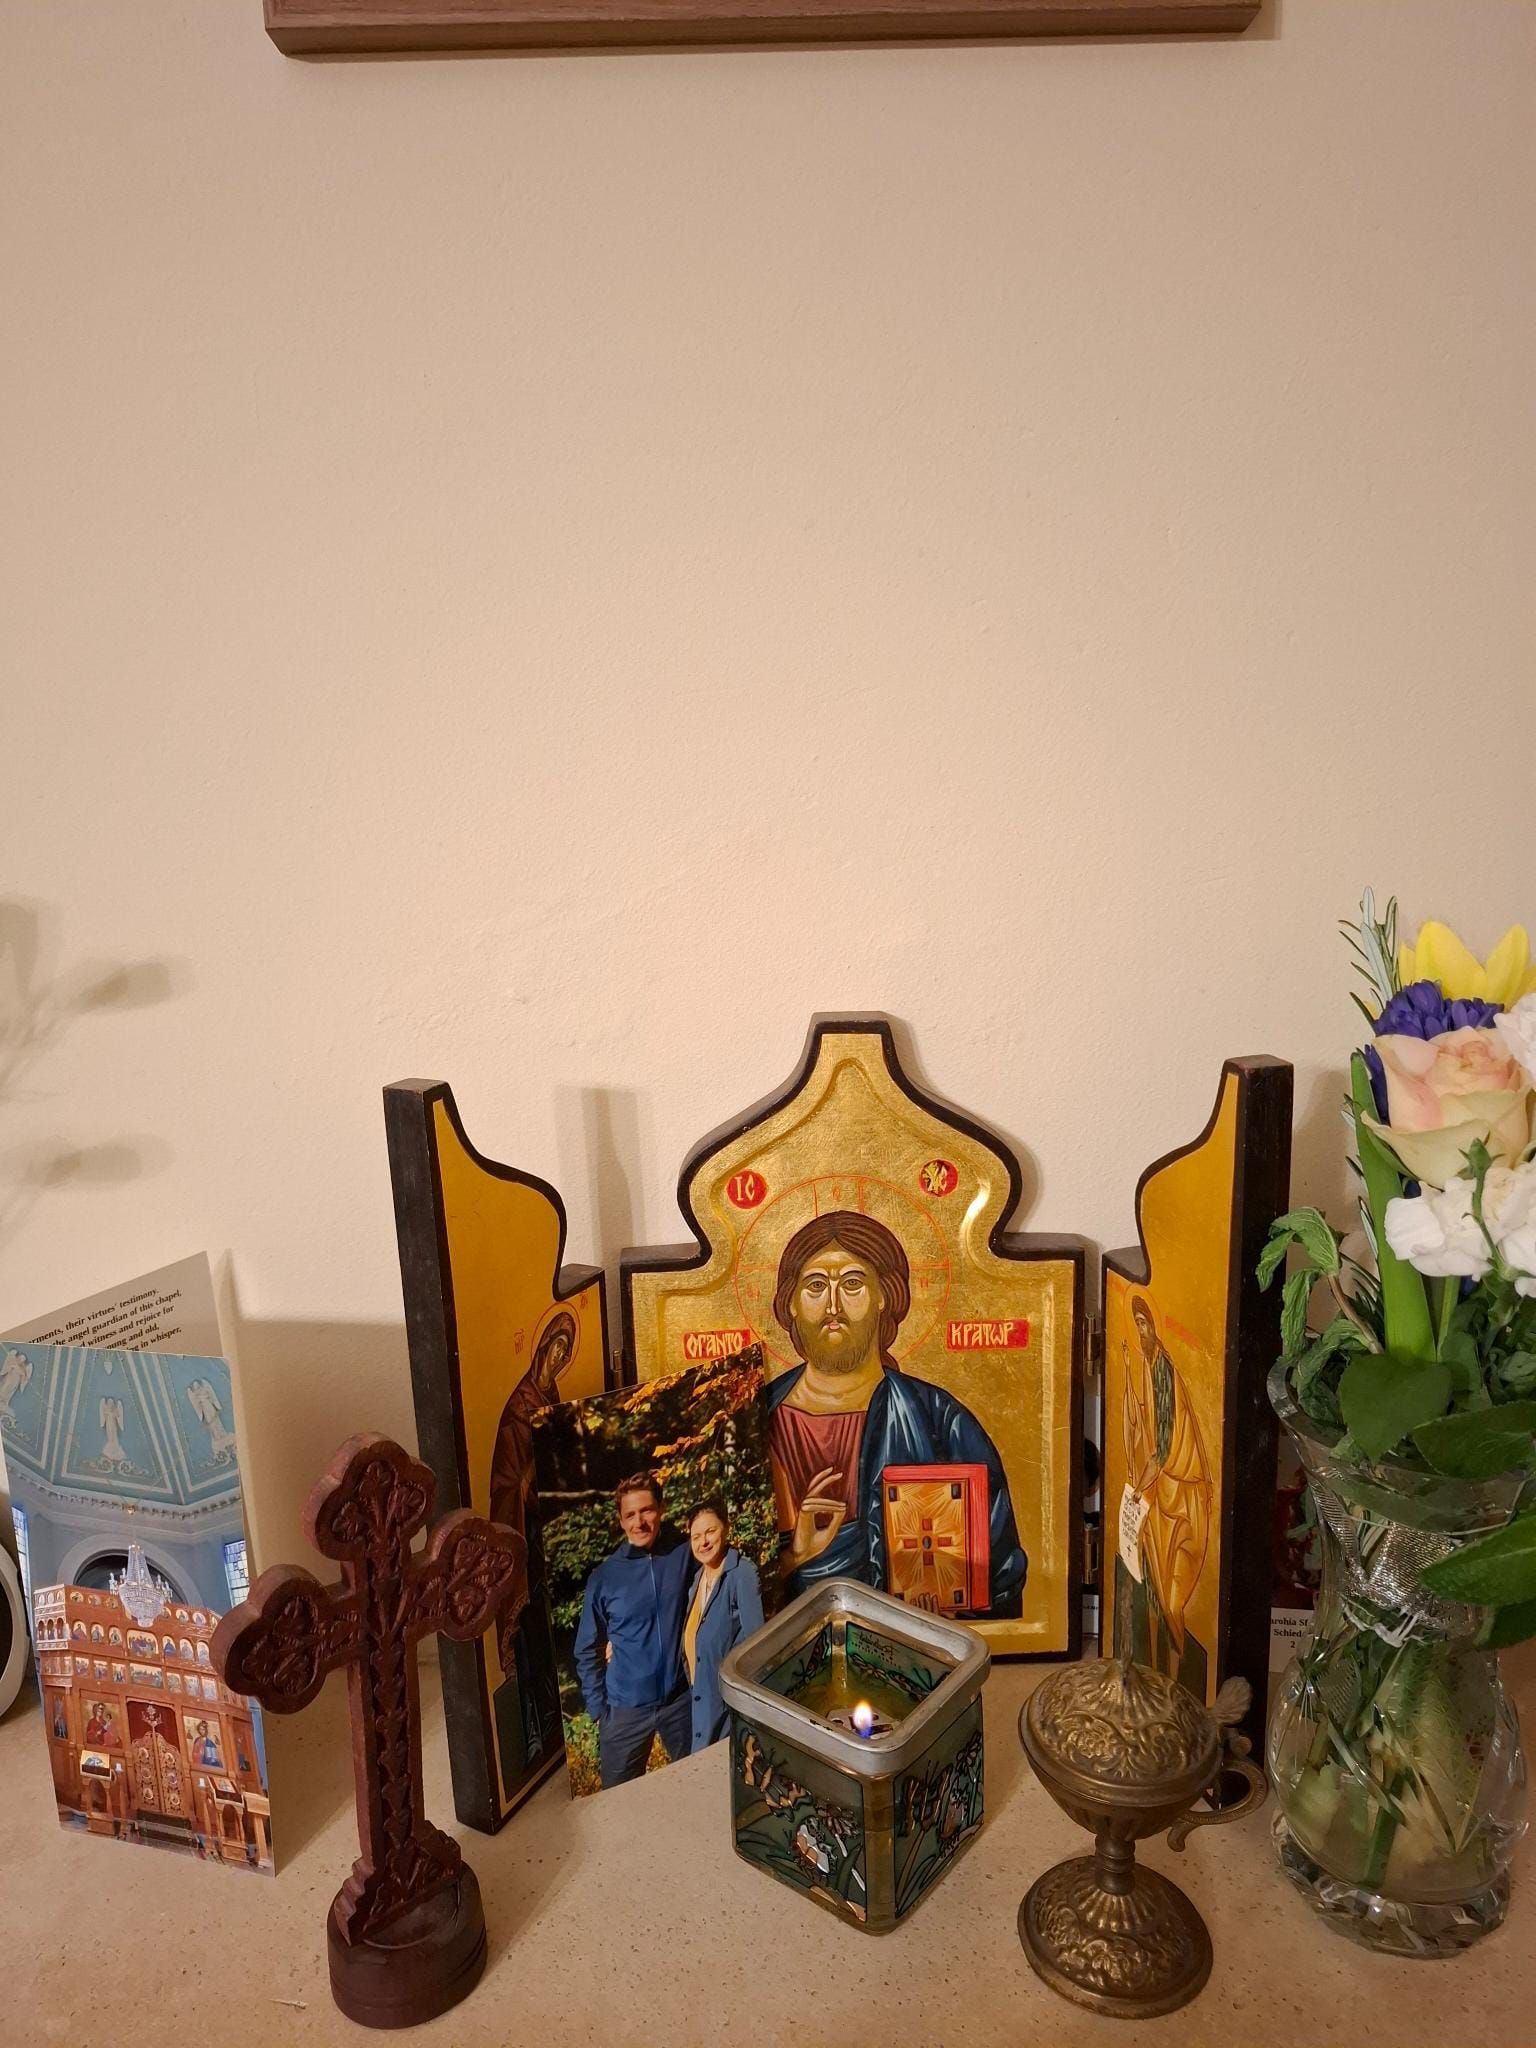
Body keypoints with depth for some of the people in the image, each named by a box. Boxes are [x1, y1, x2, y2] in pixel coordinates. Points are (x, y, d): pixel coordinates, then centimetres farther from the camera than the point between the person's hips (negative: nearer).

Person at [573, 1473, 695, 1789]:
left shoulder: (685, 1556, -10)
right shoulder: (604, 1577, -9)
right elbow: (587, 1650, 1)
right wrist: (598, 1709, -1)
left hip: (681, 1697, 1)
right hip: (626, 1707, -1)